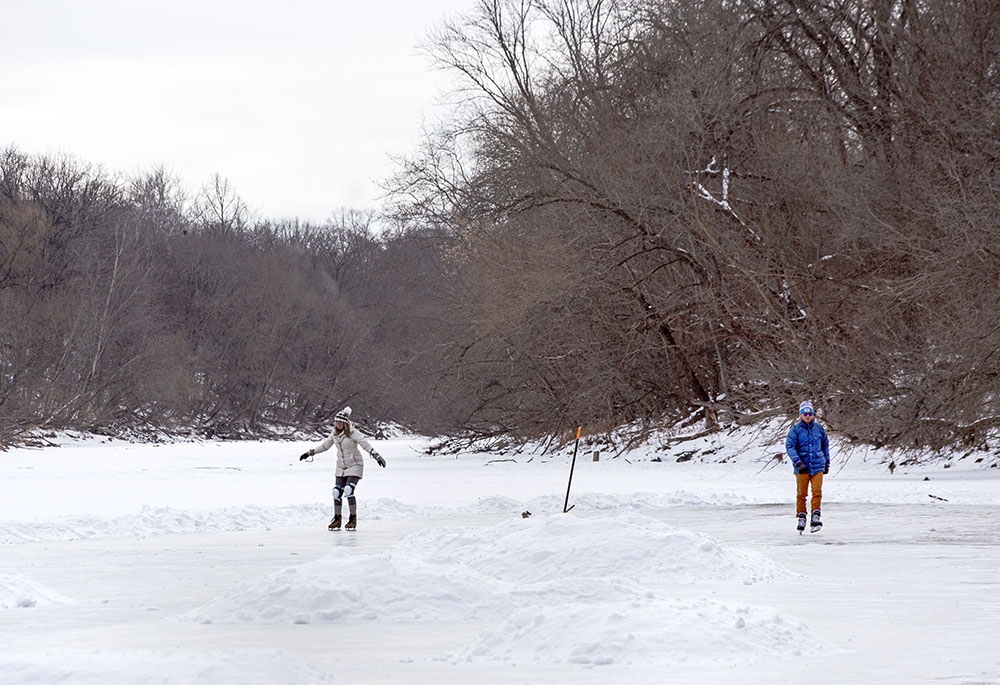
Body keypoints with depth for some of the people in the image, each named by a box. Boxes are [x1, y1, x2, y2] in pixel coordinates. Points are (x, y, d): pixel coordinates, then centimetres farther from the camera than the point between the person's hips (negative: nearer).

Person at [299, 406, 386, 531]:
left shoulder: (353, 433, -17)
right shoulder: (335, 433, 3)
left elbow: (365, 444, -25)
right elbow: (325, 445, 17)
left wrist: (376, 455, -38)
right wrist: (310, 453, 20)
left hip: (354, 466, -6)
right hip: (341, 468, 6)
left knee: (349, 491, -19)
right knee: (337, 492, 0)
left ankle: (353, 520, -8)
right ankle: (337, 520, 12)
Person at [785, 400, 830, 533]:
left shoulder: (818, 428, 7)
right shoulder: (796, 429, -2)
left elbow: (825, 445, 19)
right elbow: (789, 446, -8)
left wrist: (827, 463, 20)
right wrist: (798, 462, -19)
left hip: (817, 465, 1)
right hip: (802, 466, -1)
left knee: (817, 491, -12)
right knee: (801, 493, 1)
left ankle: (815, 516, -9)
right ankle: (801, 518, 14)